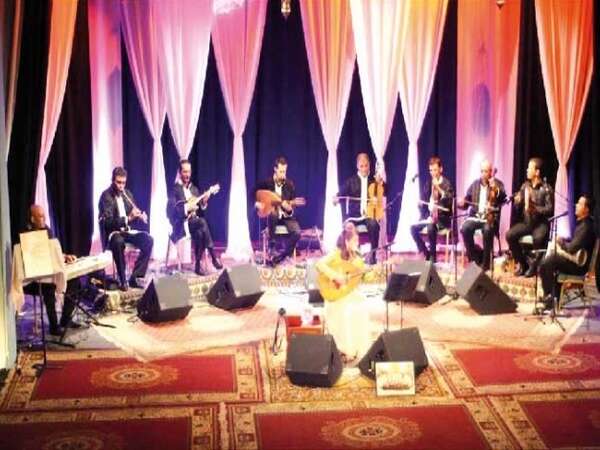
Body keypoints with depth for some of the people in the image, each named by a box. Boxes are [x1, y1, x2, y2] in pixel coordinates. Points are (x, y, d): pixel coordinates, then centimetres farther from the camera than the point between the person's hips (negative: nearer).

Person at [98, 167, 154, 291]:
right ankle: (122, 280, -28)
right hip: (112, 233, -6)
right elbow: (108, 222, -21)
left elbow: (133, 218, 13)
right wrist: (128, 218, -33)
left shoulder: (127, 193, 10)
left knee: (148, 240, -19)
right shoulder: (106, 196, -10)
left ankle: (135, 277, -15)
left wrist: (140, 216, -11)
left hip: (127, 230, 6)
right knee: (118, 242, -40)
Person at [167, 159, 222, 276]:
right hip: (181, 224, -5)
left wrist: (203, 202, -5)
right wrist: (186, 208, -24)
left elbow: (200, 211, 15)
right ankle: (214, 258, -29)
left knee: (200, 233, -32)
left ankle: (198, 265, -22)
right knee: (202, 223, -33)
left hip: (194, 221, 5)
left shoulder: (194, 189, 18)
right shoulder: (174, 189, -1)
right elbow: (171, 211, -13)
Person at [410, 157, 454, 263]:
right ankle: (426, 253, -3)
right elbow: (422, 200, 14)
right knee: (413, 228, -18)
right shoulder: (428, 183, 11)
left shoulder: (447, 183, -6)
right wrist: (425, 215, -2)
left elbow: (450, 200, -21)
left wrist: (438, 187, -29)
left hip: (442, 216, -6)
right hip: (428, 214, 6)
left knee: (431, 227, -35)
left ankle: (433, 256, -18)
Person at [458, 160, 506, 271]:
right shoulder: (475, 184, 13)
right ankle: (475, 256, -9)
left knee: (487, 231, -35)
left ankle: (485, 262, -19)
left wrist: (496, 190, -30)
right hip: (475, 216, 3)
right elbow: (467, 200, 15)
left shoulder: (498, 184, 5)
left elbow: (503, 199, -11)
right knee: (465, 228, -28)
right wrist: (462, 203, -8)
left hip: (490, 217, -3)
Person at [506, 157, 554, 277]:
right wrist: (517, 202, -12)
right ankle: (522, 264, -3)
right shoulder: (525, 186, 8)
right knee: (510, 235, -20)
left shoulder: (546, 189, -7)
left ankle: (533, 265, -12)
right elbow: (518, 209, 11)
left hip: (540, 223, -5)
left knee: (538, 238, -36)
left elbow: (550, 210, -13)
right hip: (526, 222, 5)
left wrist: (535, 208, -26)